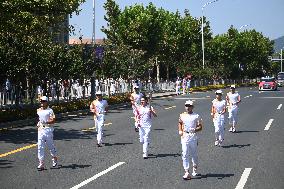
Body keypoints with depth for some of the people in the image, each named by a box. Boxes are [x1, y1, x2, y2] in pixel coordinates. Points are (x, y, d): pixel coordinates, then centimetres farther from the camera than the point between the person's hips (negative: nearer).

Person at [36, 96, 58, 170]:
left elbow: (53, 120, -14)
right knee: (40, 147, -4)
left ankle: (54, 158, 32)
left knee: (50, 145, 6)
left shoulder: (50, 110, -6)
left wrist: (46, 122, -27)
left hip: (48, 129, -5)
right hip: (40, 130, 5)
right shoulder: (38, 110, 13)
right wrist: (38, 123, 13)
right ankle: (41, 163, -3)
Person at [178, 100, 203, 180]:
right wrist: (180, 130, 10)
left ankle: (194, 168, 35)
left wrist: (195, 130, -21)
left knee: (194, 154, 11)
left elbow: (200, 127, -2)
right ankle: (187, 172, -7)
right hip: (184, 136, 2)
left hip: (193, 136, -2)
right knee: (185, 154, -6)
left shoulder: (196, 116, -2)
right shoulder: (182, 115, 8)